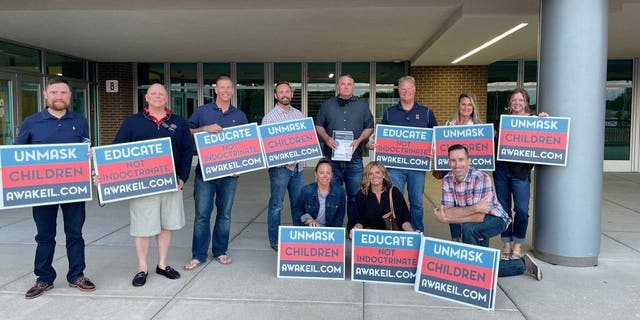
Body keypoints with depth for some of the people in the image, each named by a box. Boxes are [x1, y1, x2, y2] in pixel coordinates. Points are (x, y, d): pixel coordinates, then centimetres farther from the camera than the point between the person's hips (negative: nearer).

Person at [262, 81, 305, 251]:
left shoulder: (299, 114, 11)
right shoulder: (269, 118, -4)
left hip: (298, 166, 5)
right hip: (280, 167, -5)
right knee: (276, 205, 3)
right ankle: (274, 241, 15)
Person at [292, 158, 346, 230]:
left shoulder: (339, 191, -6)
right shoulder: (306, 190, -9)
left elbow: (340, 216, 4)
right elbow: (295, 210, 3)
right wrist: (308, 218, -14)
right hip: (308, 228, -1)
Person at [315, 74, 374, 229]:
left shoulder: (362, 105, 10)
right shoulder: (327, 105, 11)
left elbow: (369, 127, 10)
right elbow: (319, 126, 12)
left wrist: (359, 140, -8)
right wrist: (326, 138, -8)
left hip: (354, 158, 0)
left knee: (355, 196, 4)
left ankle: (353, 228, 17)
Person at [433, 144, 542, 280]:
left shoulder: (481, 178, -28)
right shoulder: (447, 180, -12)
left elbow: (479, 217, -32)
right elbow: (447, 212, -23)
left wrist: (446, 219, -33)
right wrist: (474, 208, -37)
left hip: (495, 219, -6)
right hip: (475, 228, 6)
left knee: (468, 228, -36)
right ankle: (522, 264, 26)